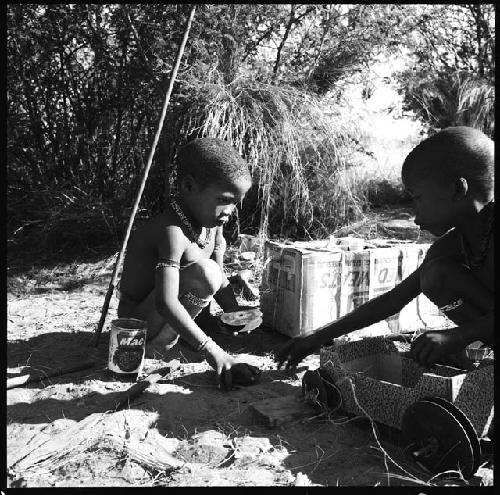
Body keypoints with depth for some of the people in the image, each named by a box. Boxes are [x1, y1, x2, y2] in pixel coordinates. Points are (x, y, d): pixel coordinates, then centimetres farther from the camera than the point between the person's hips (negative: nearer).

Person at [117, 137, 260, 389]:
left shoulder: (212, 221, -4)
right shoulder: (172, 231, -31)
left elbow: (219, 279, 6)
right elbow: (165, 303, -40)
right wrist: (212, 352, -42)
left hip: (162, 315, 10)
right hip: (140, 325, -9)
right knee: (204, 273, -32)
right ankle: (168, 338, -9)